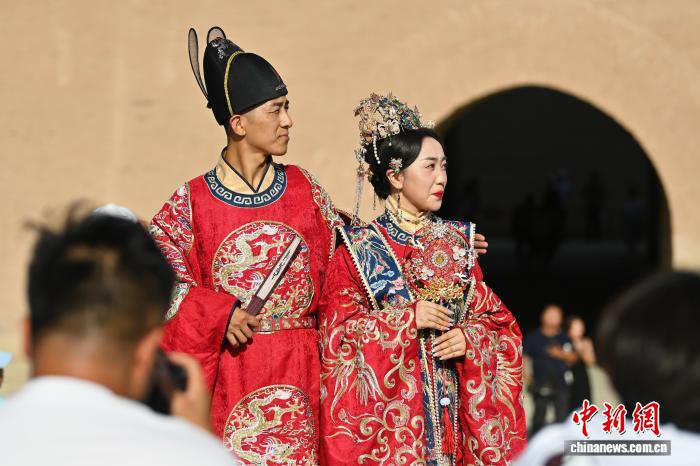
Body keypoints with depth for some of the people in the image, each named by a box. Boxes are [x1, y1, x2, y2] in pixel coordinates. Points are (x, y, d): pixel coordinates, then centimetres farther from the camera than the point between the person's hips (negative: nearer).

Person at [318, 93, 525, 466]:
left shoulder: (457, 241, 8)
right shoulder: (358, 248, -4)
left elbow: (497, 320, 10)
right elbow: (337, 333, -8)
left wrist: (469, 337, -10)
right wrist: (408, 319, -15)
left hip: (451, 404, 4)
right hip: (386, 407, -3)